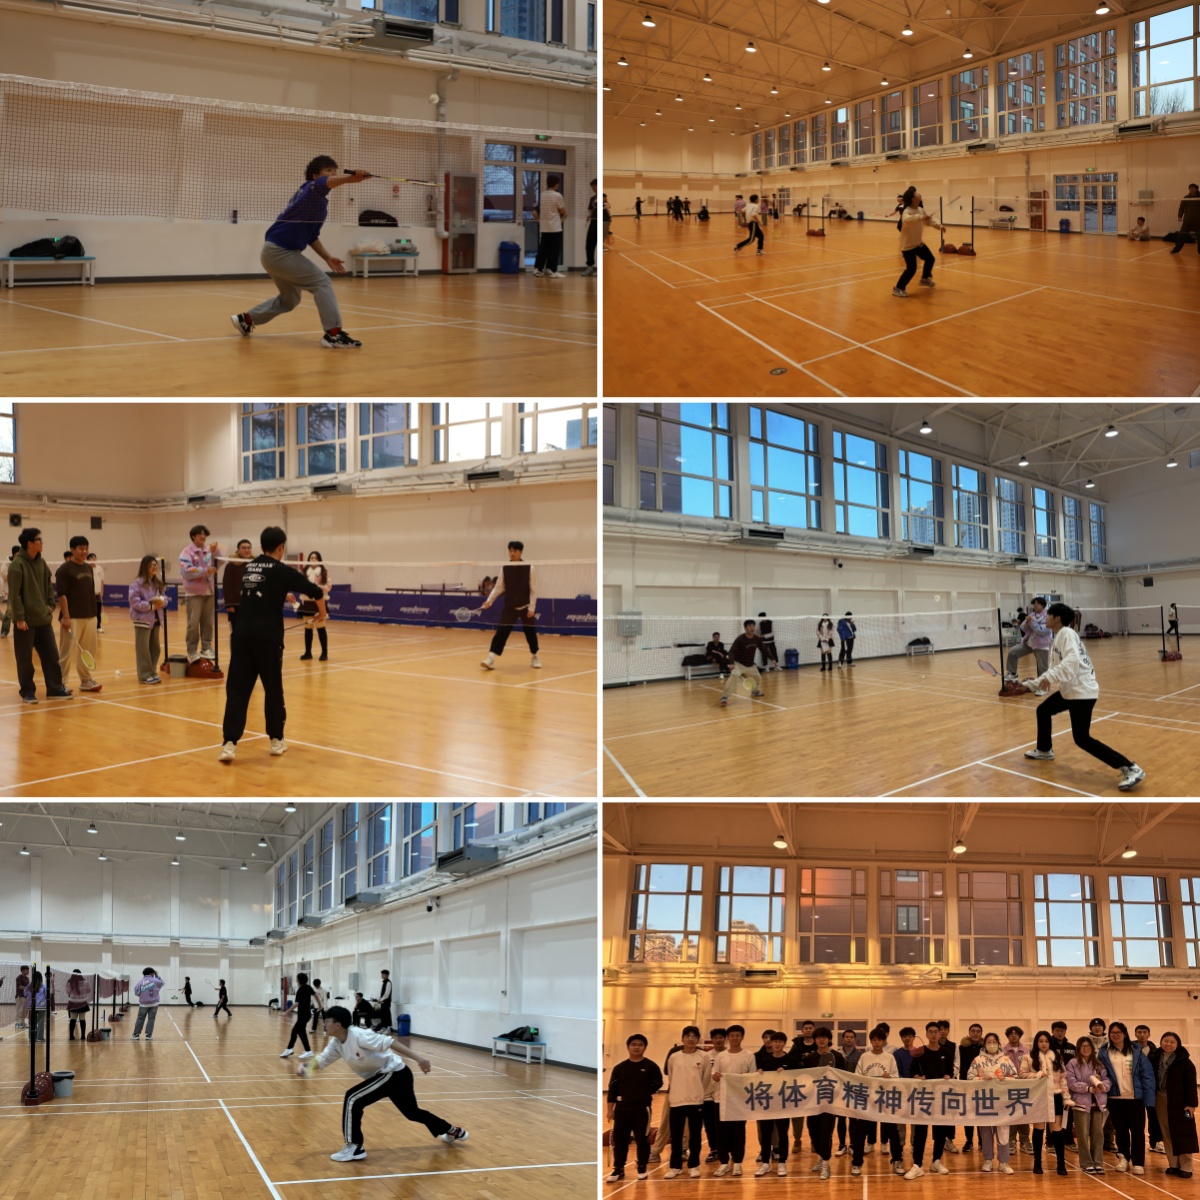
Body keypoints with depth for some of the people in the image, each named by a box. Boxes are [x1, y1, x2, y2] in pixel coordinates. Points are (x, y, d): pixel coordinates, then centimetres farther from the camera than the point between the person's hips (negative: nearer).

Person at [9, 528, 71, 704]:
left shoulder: (41, 562, 8)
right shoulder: (17, 565, -13)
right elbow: (14, 594, -15)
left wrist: (50, 606, 7)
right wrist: (19, 618, -17)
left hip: (43, 619, 7)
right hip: (25, 621, -7)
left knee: (51, 655, 7)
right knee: (25, 659, 3)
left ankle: (54, 689, 14)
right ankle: (27, 691, 13)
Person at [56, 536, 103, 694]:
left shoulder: (88, 568, 14)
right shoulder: (64, 570, -8)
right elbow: (61, 594, -13)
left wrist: (94, 612, 16)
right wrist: (66, 617, -19)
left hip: (89, 616, 7)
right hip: (72, 618, -7)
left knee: (87, 651, 12)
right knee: (66, 652, -3)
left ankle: (86, 681, 22)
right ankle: (61, 684, 3)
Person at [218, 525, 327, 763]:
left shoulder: (248, 568, 14)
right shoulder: (282, 570, -2)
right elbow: (317, 592, 2)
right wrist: (322, 613, 22)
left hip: (242, 636, 4)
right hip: (268, 638, -4)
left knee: (237, 690, 2)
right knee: (273, 690, 10)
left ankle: (230, 743, -7)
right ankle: (276, 741, 20)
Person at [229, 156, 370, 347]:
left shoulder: (319, 202, 13)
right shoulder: (310, 189, -15)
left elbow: (310, 236, 21)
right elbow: (324, 183, -41)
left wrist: (328, 257, 9)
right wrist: (350, 178, -60)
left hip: (276, 252, 10)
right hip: (279, 251, -10)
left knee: (289, 298, 25)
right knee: (322, 283, -14)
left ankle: (246, 318, 36)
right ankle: (333, 334, -22)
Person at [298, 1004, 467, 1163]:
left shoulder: (359, 1035, -26)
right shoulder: (336, 1044, 0)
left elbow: (390, 1042, -29)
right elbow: (320, 1062, 2)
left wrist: (418, 1059, -32)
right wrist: (305, 1069, -21)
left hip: (395, 1073, -9)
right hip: (386, 1075, 9)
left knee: (353, 1099, -18)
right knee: (412, 1112, 23)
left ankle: (354, 1148, -8)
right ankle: (453, 1131, 42)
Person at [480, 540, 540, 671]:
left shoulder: (529, 568, -7)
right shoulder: (504, 568, -2)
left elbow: (533, 590, -6)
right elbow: (499, 587, 4)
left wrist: (532, 608, -10)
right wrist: (489, 600, -8)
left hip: (525, 607, -1)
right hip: (509, 607, 1)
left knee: (531, 633, 9)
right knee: (501, 632, -9)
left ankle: (534, 657, 29)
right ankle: (491, 659, -14)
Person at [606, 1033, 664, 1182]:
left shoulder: (651, 1066, -1)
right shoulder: (619, 1068, 5)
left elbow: (658, 1083, 4)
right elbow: (612, 1089, 5)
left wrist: (644, 1093, 3)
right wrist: (610, 1109, 1)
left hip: (642, 1108, -2)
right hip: (622, 1108, 2)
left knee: (642, 1139, 2)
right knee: (619, 1139, 3)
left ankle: (642, 1169, 14)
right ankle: (618, 1169, 11)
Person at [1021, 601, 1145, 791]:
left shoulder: (1067, 634, -14)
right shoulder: (1058, 638, 15)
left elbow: (1072, 661, -30)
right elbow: (1055, 669, 22)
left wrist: (1049, 677, -33)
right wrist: (1032, 685, 25)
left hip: (1082, 691, -10)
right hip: (1070, 690, 10)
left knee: (1082, 739, -13)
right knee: (1043, 710, 25)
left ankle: (1131, 769, -18)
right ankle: (1044, 750, 46)